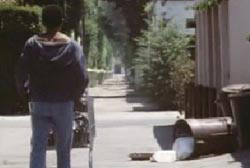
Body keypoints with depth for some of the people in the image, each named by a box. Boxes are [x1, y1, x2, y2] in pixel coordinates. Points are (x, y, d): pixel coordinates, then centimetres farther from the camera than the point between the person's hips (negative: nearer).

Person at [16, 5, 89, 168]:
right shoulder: (73, 46, -5)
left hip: (39, 103, 1)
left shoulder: (32, 44, -3)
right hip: (64, 104, 0)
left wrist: (24, 93, 11)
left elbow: (21, 75, -6)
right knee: (64, 148, 13)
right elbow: (83, 78, -9)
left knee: (38, 147, 2)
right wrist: (75, 96, 8)